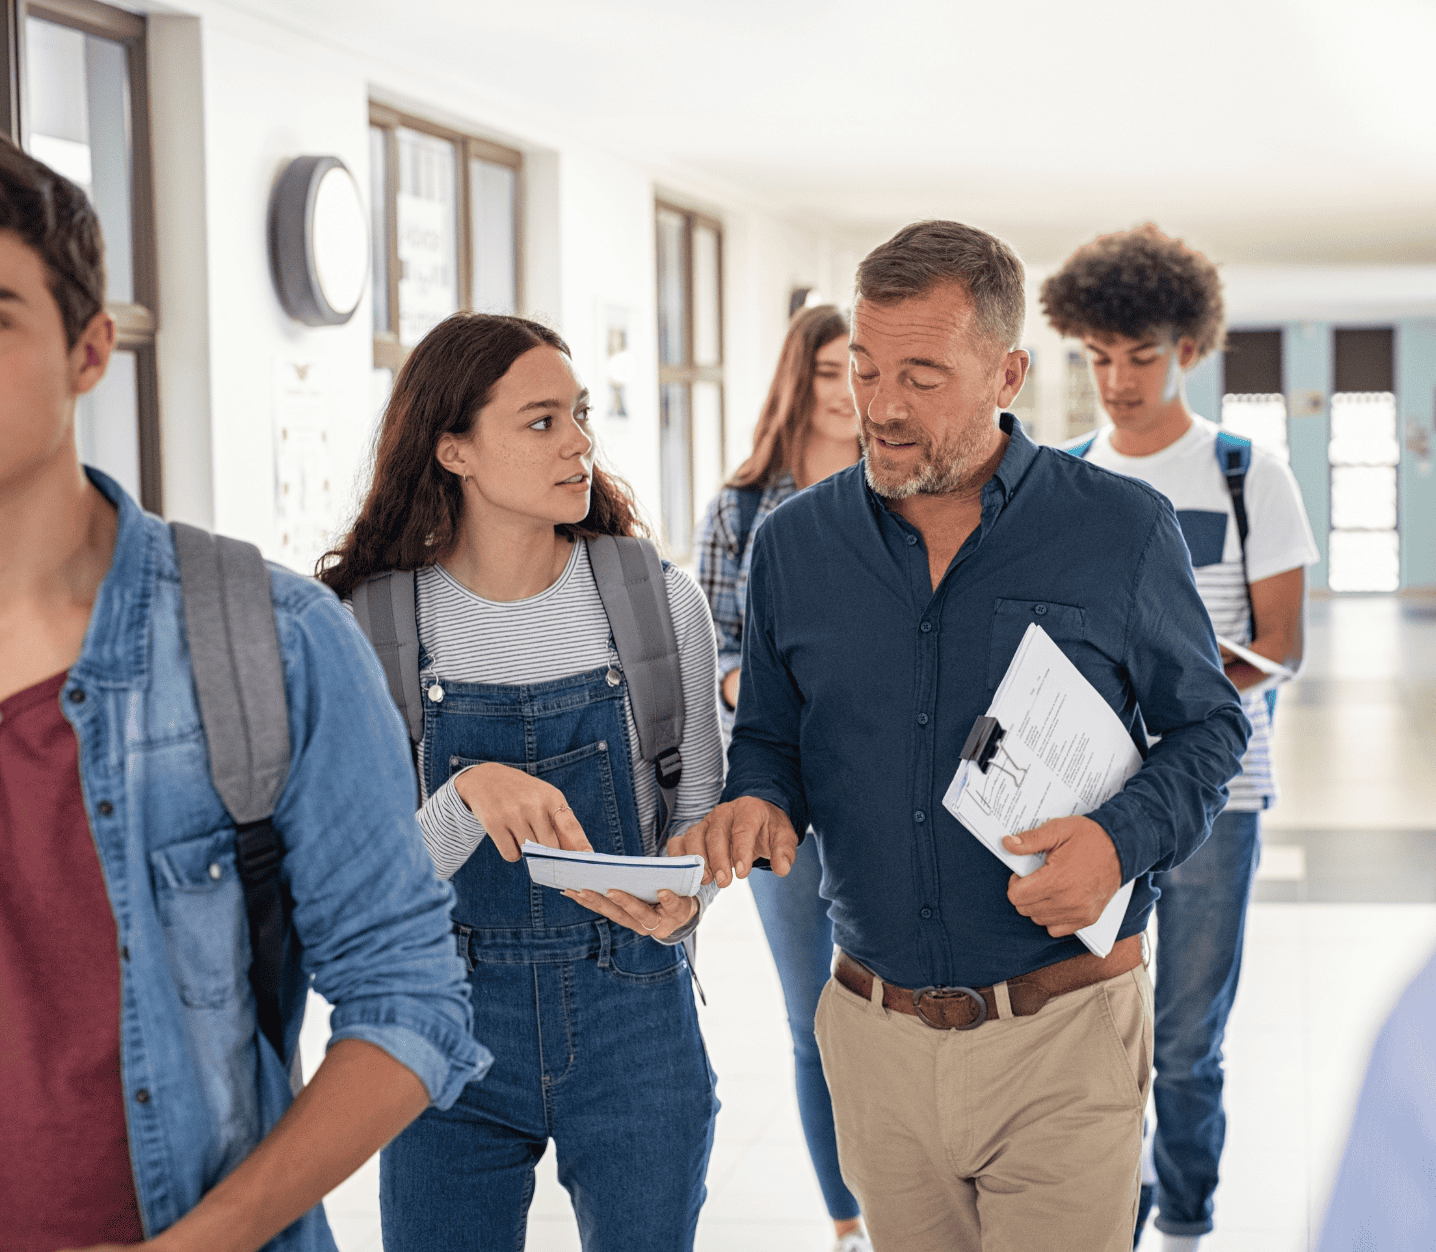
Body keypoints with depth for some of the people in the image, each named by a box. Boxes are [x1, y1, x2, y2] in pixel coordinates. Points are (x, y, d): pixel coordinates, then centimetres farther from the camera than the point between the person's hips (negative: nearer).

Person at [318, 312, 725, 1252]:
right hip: (450, 1020, -1)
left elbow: (700, 809, 6)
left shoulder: (660, 602, -2)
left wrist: (681, 902, -16)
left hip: (632, 1019, 1)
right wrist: (471, 794, -26)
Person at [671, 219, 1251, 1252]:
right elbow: (769, 735, 14)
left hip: (1065, 1035, -3)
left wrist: (1124, 840, -15)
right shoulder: (795, 543, 3)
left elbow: (1208, 724, 4)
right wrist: (761, 804, -9)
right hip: (876, 1034, 3)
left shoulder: (1123, 531, -4)